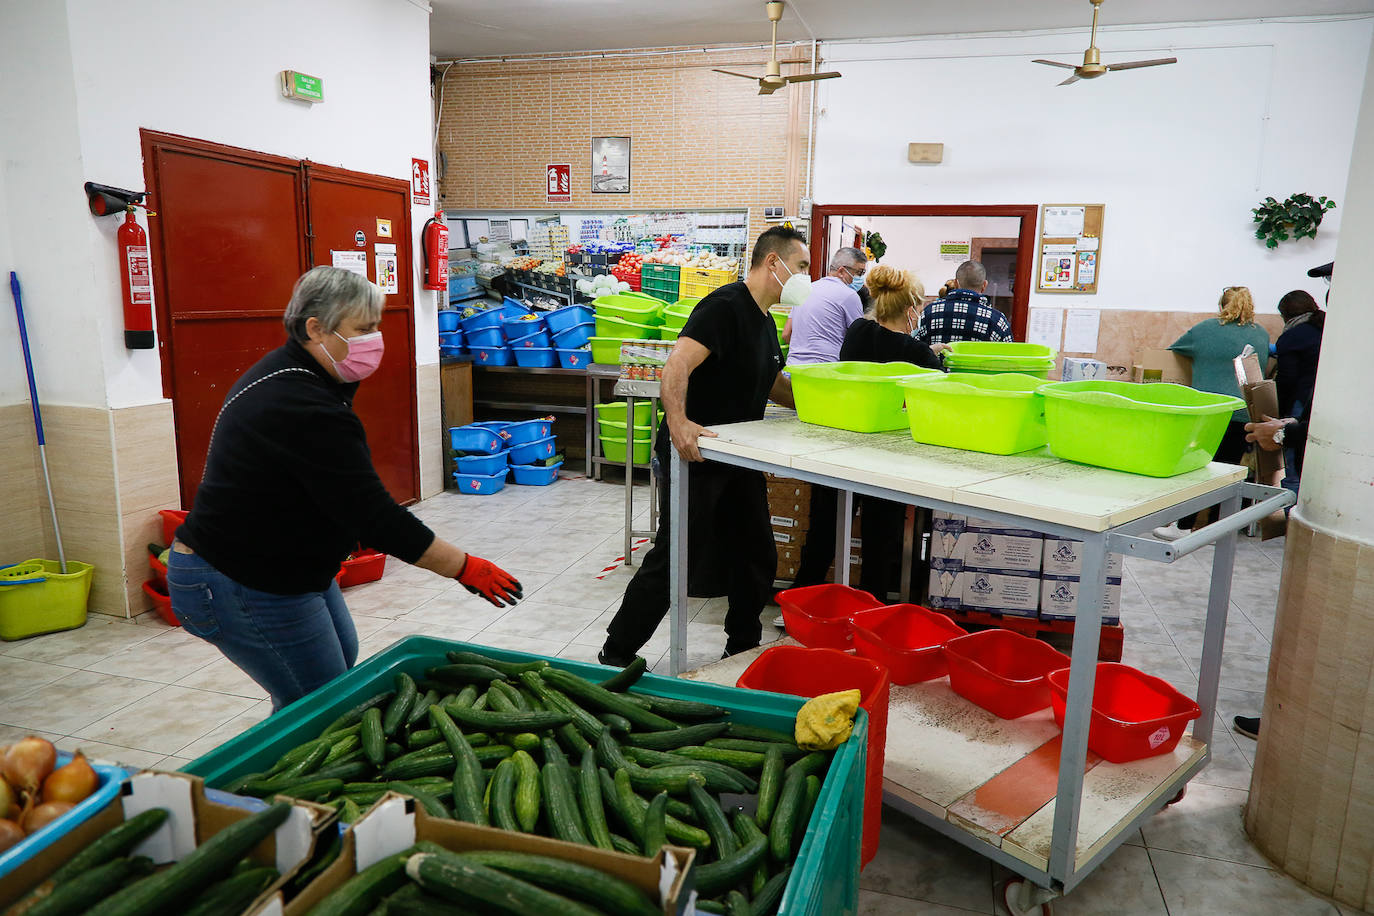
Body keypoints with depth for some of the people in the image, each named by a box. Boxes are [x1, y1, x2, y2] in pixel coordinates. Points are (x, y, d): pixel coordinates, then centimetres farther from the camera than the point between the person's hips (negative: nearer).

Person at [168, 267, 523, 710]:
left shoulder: (282, 371, 4)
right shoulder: (306, 410, -29)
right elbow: (376, 517, -28)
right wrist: (467, 569, -23)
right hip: (239, 590, -11)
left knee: (342, 659, 23)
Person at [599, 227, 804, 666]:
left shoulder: (765, 321, 14)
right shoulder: (725, 306, -17)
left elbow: (774, 385, 24)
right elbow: (678, 365, -29)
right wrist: (677, 420, -45)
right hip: (692, 454, -9)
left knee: (757, 558, 14)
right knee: (673, 560, -4)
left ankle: (743, 647, 32)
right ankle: (616, 655, 12)